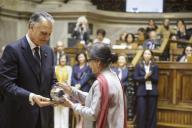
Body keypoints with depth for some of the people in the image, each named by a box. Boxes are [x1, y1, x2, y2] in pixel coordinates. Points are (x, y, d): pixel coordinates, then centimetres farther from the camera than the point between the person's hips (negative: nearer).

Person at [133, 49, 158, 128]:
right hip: (142, 92, -1)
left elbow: (156, 79, 0)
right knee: (141, 112, -2)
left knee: (151, 112, 3)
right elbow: (135, 78, -4)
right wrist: (144, 77, -16)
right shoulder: (138, 66, 4)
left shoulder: (155, 66, 7)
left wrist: (150, 76, -18)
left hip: (152, 92, 1)